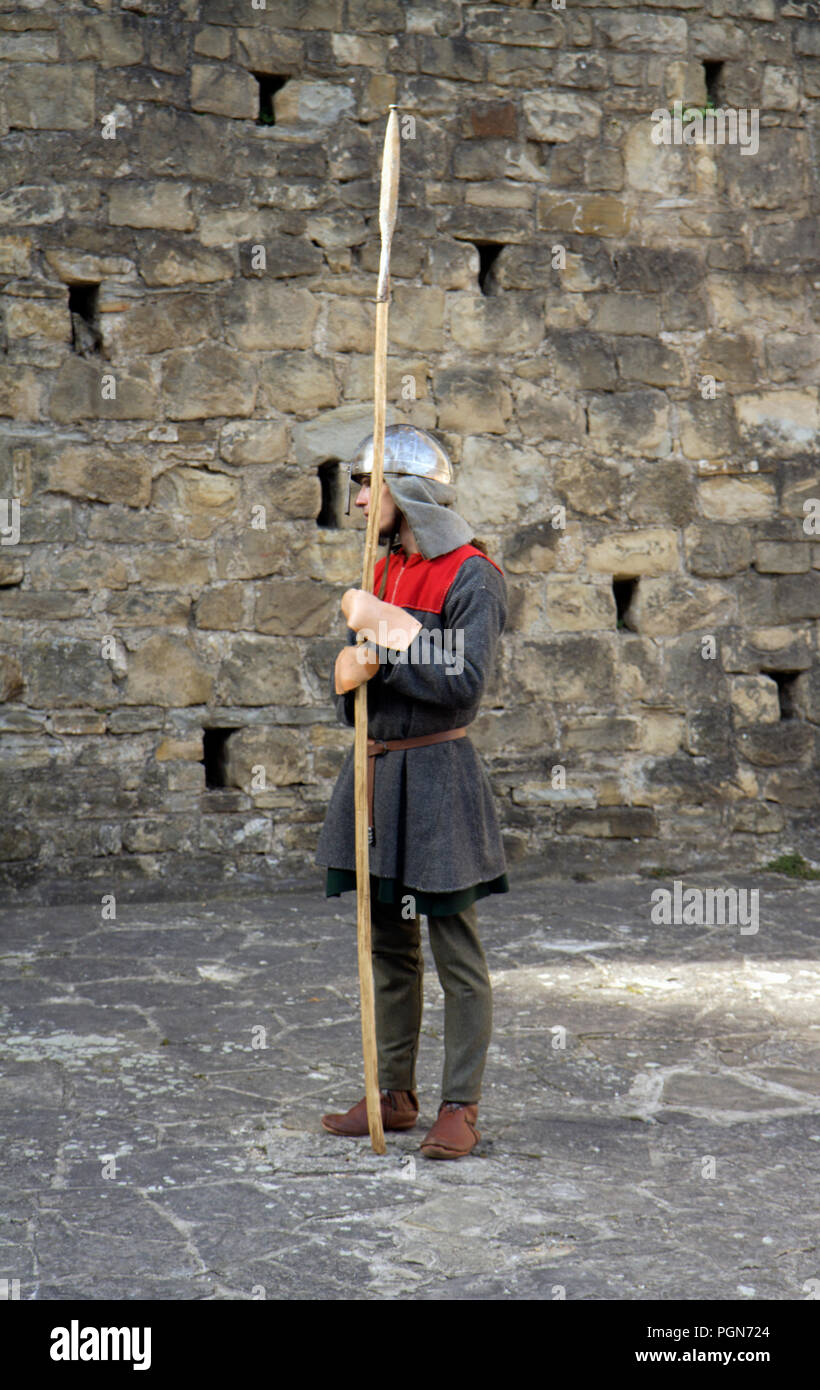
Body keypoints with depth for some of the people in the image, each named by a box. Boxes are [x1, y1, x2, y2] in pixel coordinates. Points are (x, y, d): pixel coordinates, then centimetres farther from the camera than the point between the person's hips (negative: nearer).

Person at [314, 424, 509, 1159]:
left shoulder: (472, 578, -11)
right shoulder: (382, 572, 14)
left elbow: (464, 687, -20)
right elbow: (348, 688, 17)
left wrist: (384, 638, -15)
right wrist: (355, 670, -6)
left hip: (436, 773, -8)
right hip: (375, 769, 8)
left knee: (456, 953, 0)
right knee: (388, 946, 14)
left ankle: (460, 1106, 9)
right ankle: (395, 1095, 25)